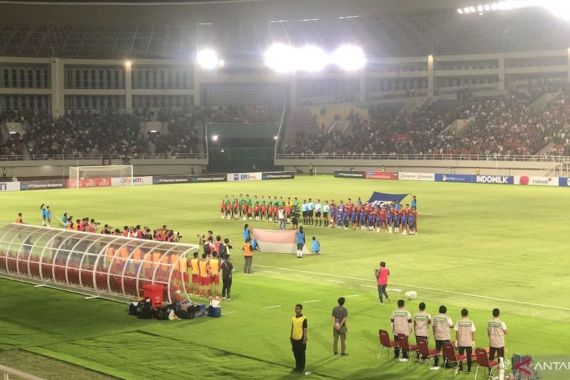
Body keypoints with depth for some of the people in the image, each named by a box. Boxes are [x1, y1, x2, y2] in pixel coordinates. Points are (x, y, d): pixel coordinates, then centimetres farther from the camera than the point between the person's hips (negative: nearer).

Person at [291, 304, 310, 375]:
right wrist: (291, 337, 12)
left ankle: (302, 369, 13)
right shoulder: (293, 318, 5)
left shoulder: (303, 319, -12)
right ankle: (297, 367, 26)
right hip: (294, 339, 5)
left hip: (301, 339, -5)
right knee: (296, 354, 13)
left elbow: (305, 330, -11)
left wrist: (304, 340, -14)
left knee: (302, 355, 4)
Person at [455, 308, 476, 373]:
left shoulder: (458, 322, -5)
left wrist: (456, 341, 5)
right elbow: (473, 333, -5)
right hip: (469, 343, -1)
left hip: (461, 342, 1)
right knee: (469, 356, 6)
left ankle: (460, 368, 13)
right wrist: (473, 341, 4)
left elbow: (457, 332, -4)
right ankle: (469, 369, 7)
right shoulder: (470, 322, -6)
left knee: (461, 355, 11)